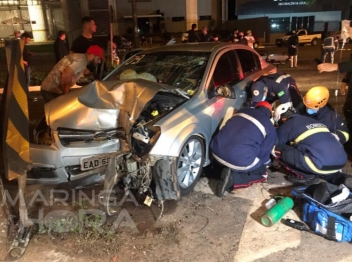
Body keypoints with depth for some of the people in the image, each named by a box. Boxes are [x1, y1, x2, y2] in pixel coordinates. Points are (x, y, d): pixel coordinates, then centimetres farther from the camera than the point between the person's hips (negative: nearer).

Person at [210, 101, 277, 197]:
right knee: (262, 173, 22)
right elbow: (263, 153, 6)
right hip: (239, 160, -7)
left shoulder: (243, 110, 17)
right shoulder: (270, 128, 5)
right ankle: (232, 178, -3)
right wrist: (267, 163, 33)